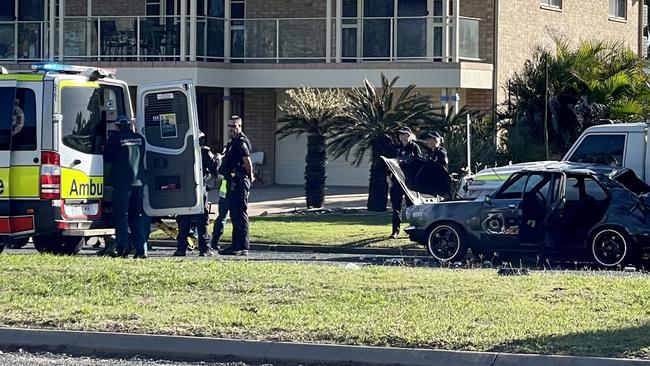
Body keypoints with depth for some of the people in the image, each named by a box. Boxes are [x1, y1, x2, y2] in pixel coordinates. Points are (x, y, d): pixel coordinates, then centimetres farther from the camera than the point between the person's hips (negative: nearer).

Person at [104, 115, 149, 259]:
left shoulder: (115, 139, -6)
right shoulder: (140, 139, 9)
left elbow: (106, 158, 3)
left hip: (122, 182, -5)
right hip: (139, 181, 5)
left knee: (121, 215, 0)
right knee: (137, 216, 11)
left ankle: (123, 248, -9)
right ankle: (141, 249, 4)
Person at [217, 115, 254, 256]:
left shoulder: (241, 142, -13)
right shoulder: (233, 142, 19)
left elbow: (247, 161, -22)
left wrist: (249, 176, -9)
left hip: (239, 182, -11)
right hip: (232, 182, 11)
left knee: (240, 214, -10)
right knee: (234, 215, 15)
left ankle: (243, 247, -10)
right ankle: (236, 245, 22)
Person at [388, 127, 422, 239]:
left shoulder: (414, 147, 1)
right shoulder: (397, 148, 12)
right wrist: (388, 176, 3)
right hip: (397, 180, 4)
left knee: (411, 205, 2)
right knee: (396, 205, 1)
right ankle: (395, 231, 4)